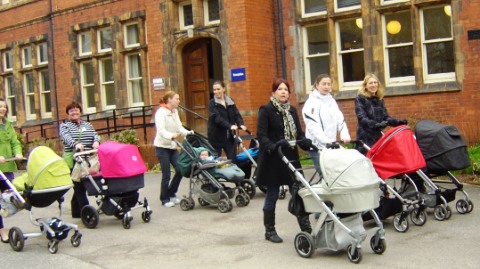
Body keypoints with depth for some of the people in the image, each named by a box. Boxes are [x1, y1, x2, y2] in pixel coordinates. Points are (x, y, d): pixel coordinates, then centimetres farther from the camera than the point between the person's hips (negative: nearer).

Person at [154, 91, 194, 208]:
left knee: (180, 170, 0)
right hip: (162, 146, -7)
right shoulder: (161, 112, -14)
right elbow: (161, 130, -25)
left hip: (172, 146, 7)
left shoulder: (174, 112, 8)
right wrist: (171, 136, -42)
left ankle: (172, 194, 19)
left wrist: (188, 132, -13)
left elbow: (179, 127, 5)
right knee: (166, 174, -3)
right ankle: (165, 199, 12)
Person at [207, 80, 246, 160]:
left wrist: (241, 124, -20)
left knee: (232, 160, 2)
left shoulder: (230, 101, 9)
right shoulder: (212, 103, -5)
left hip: (229, 136, 3)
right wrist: (230, 126, -32)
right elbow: (216, 118, -19)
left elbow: (237, 115, 2)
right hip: (217, 137, -3)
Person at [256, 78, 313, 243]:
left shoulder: (292, 111, 13)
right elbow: (261, 135, -15)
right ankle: (269, 231, 17)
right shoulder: (266, 110, -6)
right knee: (272, 195, 4)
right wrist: (271, 147, -32)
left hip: (291, 158, 5)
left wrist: (309, 143, -9)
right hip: (273, 160, -5)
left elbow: (299, 134, 11)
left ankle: (306, 228, 12)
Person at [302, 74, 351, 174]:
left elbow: (340, 120, 9)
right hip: (317, 146, -6)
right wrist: (325, 140, -28)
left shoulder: (332, 101, 14)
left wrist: (345, 135, -9)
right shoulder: (312, 102, -7)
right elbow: (312, 125, -18)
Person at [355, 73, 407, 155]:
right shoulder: (360, 99, -3)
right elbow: (362, 118, -15)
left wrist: (397, 122, -4)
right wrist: (376, 124, -30)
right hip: (365, 138, -6)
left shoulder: (380, 99, 15)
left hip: (379, 137, 6)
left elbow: (385, 117, 14)